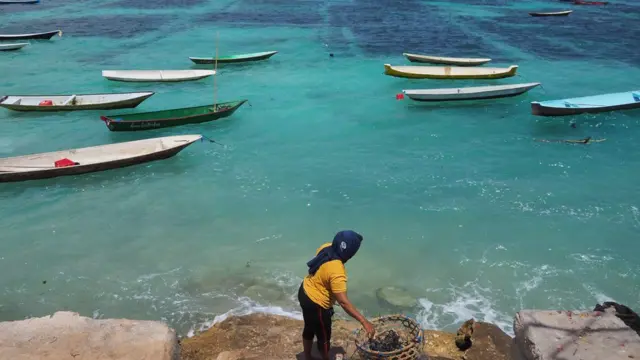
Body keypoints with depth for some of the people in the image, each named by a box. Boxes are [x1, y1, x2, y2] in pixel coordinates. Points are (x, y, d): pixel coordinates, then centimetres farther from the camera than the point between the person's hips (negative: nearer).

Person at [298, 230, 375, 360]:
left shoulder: (326, 247, -12)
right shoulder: (336, 272, -35)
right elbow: (343, 302, -36)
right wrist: (364, 321, -35)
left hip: (305, 292, 9)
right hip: (316, 304, -9)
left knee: (309, 329, 29)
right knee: (324, 336, 16)